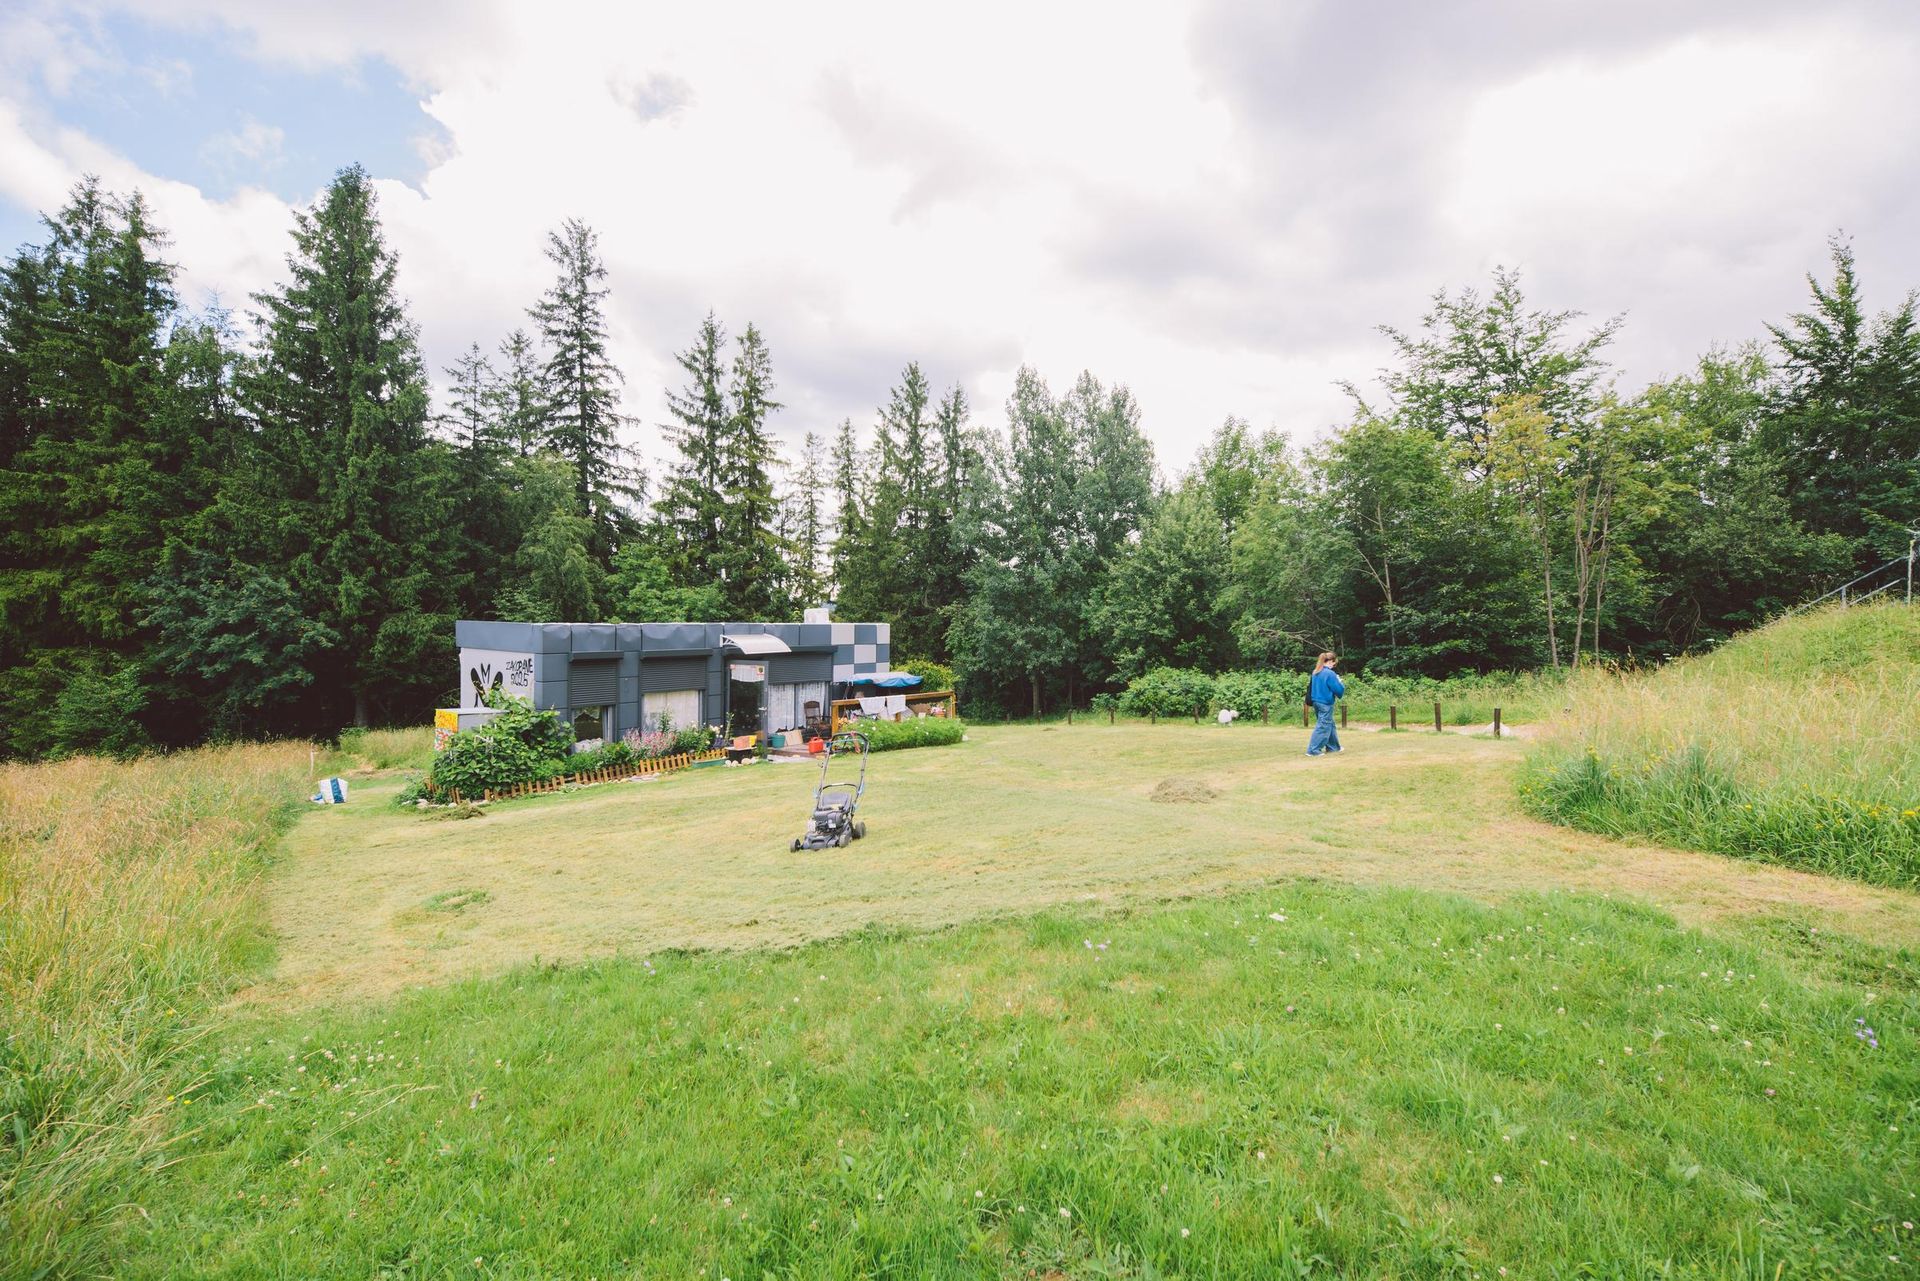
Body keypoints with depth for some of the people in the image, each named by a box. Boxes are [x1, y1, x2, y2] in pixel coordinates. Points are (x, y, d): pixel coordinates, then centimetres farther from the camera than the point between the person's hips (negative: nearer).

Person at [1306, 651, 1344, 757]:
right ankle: (1313, 750, -3)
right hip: (1325, 704, -9)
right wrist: (1341, 683, 6)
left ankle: (1333, 747, 31)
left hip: (1317, 702, 9)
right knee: (1323, 727, -2)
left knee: (1330, 725, 21)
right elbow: (1338, 689, -15)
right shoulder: (1330, 673, -18)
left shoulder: (1316, 672, 7)